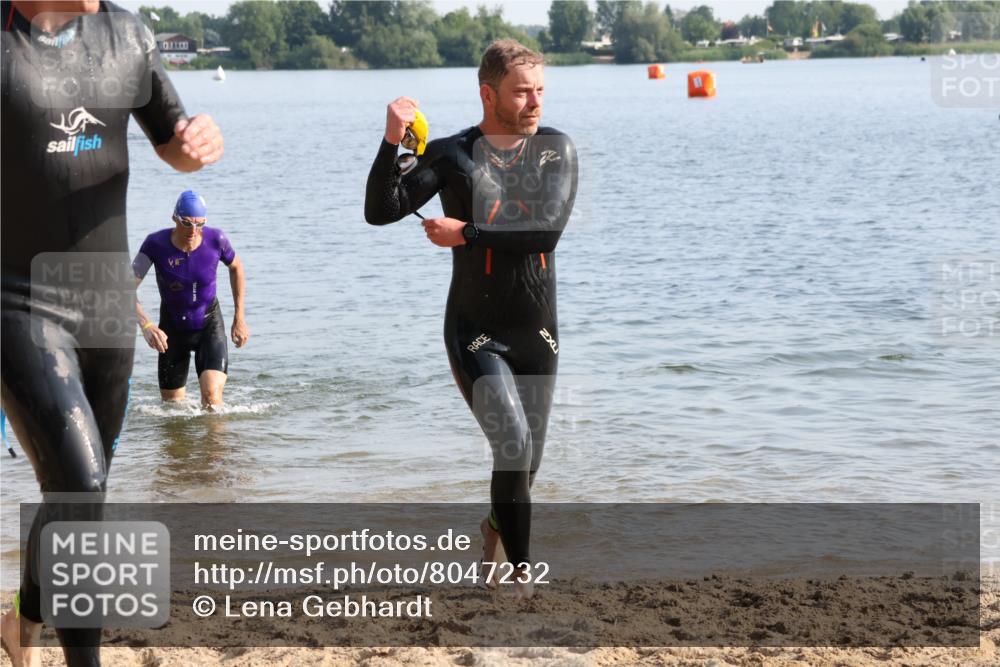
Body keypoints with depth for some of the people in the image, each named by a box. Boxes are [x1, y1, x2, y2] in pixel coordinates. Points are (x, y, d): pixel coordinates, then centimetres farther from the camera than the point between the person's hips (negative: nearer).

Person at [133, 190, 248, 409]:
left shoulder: (215, 239, -18)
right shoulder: (156, 244, -21)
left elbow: (236, 267, 5)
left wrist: (239, 318, 5)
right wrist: (145, 325, -42)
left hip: (210, 325, -1)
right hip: (172, 328, 1)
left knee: (212, 395, -24)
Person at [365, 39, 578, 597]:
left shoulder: (556, 150, -1)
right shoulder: (452, 155, -5)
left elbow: (548, 230, -16)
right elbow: (381, 212, -14)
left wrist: (466, 235, -16)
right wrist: (392, 143, -27)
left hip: (538, 332, 3)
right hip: (476, 334, -3)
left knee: (527, 462, 14)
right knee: (513, 445, -19)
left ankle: (497, 528, 46)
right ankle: (520, 571, -5)